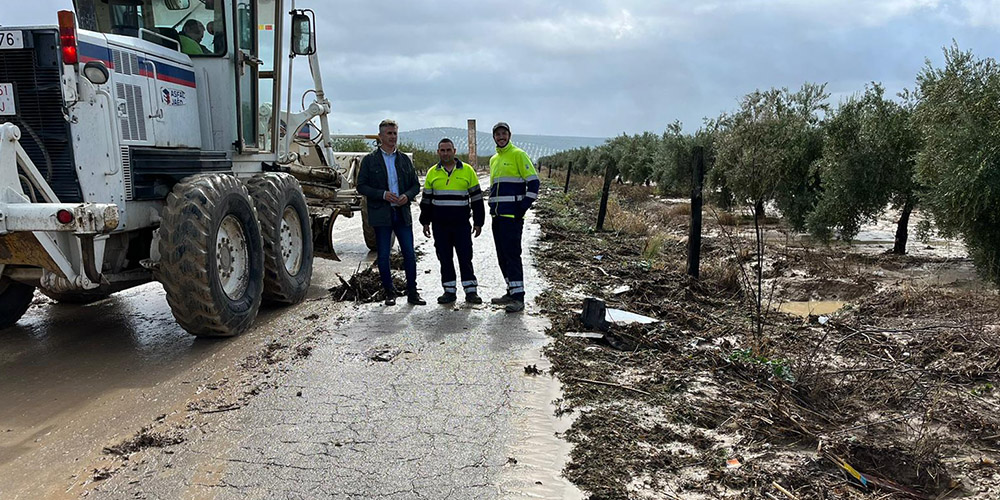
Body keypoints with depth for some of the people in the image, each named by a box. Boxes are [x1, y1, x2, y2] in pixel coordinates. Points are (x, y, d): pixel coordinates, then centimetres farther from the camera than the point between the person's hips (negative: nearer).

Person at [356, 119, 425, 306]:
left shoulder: (404, 159, 13)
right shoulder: (369, 160, 3)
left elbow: (415, 184, 15)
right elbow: (361, 186, -1)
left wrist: (407, 195, -7)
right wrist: (383, 194, -14)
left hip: (402, 213, 2)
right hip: (381, 214, -2)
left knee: (409, 254, 1)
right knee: (383, 256, 3)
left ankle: (412, 293, 11)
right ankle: (389, 293, 15)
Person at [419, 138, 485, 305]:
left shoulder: (467, 170, 2)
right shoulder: (432, 172, 8)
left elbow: (476, 197, 5)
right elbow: (426, 199, 15)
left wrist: (478, 222, 1)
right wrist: (425, 222, 11)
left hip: (462, 224, -2)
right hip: (440, 225, 2)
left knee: (465, 257, -1)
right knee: (445, 258, 6)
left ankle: (471, 291, 7)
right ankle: (450, 291, 15)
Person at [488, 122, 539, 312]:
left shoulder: (518, 155, -4)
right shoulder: (494, 159, 19)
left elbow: (533, 182, -9)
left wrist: (523, 208, -14)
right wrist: (493, 206, 15)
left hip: (512, 216, -8)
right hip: (497, 216, 8)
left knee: (512, 254, -12)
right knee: (502, 256, 10)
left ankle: (518, 297, -10)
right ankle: (511, 292, 20)